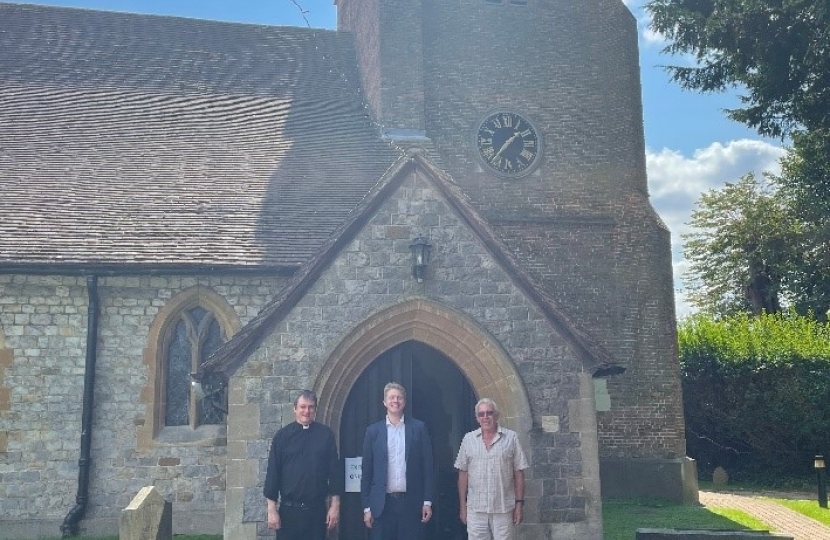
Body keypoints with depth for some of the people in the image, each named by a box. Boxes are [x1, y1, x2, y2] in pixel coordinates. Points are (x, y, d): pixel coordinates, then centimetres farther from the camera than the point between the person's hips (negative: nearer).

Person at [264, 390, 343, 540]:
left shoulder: (326, 434, 2)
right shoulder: (283, 435, 1)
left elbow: (335, 471, 2)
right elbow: (272, 472, 1)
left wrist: (335, 505, -1)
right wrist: (272, 509, -2)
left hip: (317, 510, 0)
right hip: (289, 509, 0)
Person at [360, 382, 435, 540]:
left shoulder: (419, 428, 3)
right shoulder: (373, 431, 5)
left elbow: (427, 466, 3)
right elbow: (367, 471, 5)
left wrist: (428, 501, -1)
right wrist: (367, 506, 2)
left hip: (411, 503, 0)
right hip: (382, 504, 1)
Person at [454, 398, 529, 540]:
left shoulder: (511, 438, 1)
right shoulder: (469, 439, 6)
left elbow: (519, 473, 2)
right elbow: (463, 474, 8)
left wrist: (519, 503, -2)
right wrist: (462, 506, 5)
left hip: (503, 508, -1)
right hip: (475, 508, 1)